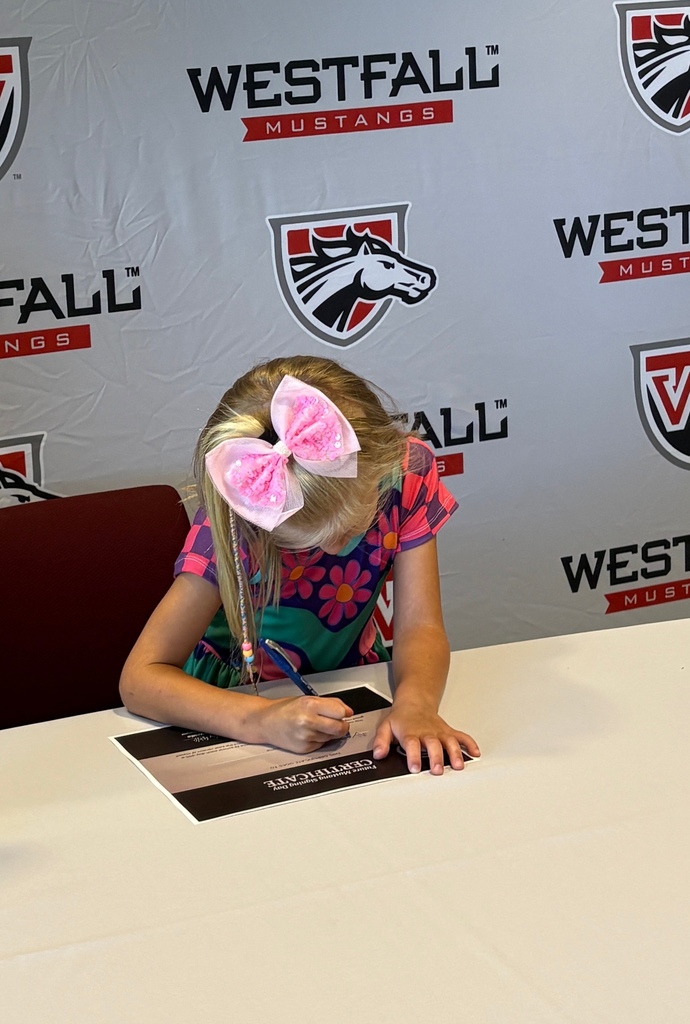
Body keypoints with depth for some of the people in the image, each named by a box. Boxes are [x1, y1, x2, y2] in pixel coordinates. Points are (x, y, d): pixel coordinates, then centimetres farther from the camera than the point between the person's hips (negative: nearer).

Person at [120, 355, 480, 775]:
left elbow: (419, 627, -19)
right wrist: (260, 721, -44)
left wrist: (415, 702, -40)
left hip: (353, 686, 1)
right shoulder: (233, 527, -26)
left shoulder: (408, 472, -19)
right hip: (236, 703, -1)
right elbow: (140, 678, -29)